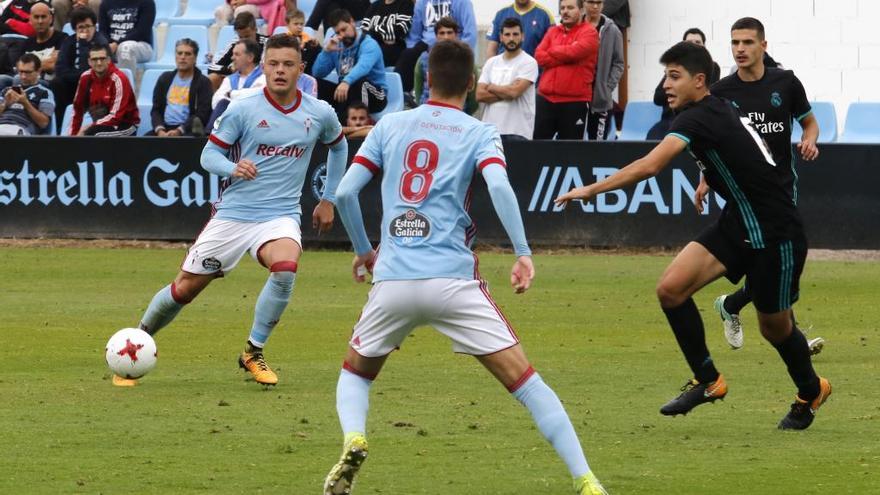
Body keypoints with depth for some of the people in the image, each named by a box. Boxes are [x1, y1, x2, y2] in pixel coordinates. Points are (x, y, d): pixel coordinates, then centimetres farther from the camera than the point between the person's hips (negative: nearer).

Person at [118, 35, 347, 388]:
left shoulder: (319, 114, 0)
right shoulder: (243, 109, -8)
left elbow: (338, 146, 21)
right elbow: (209, 154, -3)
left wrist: (328, 200, 19)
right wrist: (233, 168, -25)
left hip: (281, 216, 1)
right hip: (233, 213, -1)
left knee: (286, 268, -31)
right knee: (185, 288, 2)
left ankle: (254, 353, -12)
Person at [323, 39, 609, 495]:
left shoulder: (390, 125, 13)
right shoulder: (478, 134, 6)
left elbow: (344, 192, 8)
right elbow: (498, 185, -14)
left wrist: (364, 251, 22)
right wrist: (523, 253, -12)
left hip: (392, 280, 2)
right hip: (453, 280, -2)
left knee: (355, 372, 24)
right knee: (524, 379, 0)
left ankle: (353, 439, -7)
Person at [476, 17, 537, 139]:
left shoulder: (528, 62, -3)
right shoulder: (491, 63, 13)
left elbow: (515, 91, -16)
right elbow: (479, 95, 3)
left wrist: (491, 88, 0)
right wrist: (506, 94, -8)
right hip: (490, 129, 5)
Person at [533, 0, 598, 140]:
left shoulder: (589, 32, -2)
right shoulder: (553, 32, 14)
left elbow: (574, 51, -19)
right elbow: (539, 56, 1)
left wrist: (552, 51, -2)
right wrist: (565, 57, -10)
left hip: (575, 101, -5)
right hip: (546, 98, 5)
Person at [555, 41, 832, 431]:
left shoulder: (699, 118, -23)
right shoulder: (720, 110, 4)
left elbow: (649, 166, -34)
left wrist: (591, 190, -31)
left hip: (775, 235, -9)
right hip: (736, 224, 9)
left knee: (774, 326, 9)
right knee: (671, 288, -7)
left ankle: (810, 391, 38)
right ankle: (707, 380, 5)